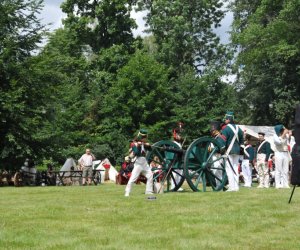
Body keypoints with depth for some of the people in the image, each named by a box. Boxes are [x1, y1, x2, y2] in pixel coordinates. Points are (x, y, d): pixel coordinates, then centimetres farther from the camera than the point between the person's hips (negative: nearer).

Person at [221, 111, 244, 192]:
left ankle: (231, 186, -10)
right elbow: (242, 140, 18)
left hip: (229, 151, -7)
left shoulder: (226, 128, -11)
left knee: (229, 169, -5)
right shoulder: (238, 128, 11)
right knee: (235, 168, 11)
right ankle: (236, 186, 10)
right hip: (237, 151, 7)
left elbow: (223, 140, -16)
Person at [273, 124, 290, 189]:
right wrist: (284, 134, -21)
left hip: (286, 153, 5)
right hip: (279, 154, -4)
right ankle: (278, 184, -6)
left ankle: (285, 184, 4)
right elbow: (279, 141, -23)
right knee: (278, 170, -6)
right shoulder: (275, 136, -5)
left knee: (285, 170, 3)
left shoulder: (286, 135, 7)